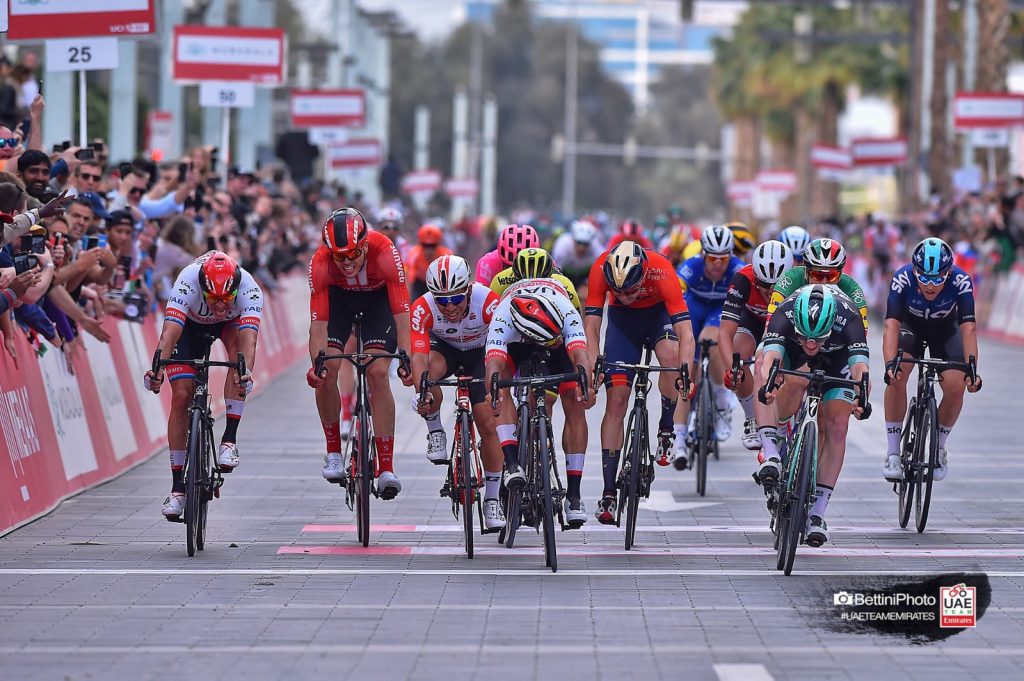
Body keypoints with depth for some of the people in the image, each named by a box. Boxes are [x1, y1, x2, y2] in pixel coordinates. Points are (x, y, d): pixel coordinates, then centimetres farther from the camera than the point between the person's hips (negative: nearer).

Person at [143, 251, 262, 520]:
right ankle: (178, 486, -3)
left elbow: (249, 338, -49)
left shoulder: (249, 288, -38)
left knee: (237, 344, -34)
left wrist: (246, 373, -68)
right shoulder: (187, 282, -39)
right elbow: (170, 332, -47)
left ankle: (229, 439, -27)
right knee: (181, 396, -12)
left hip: (231, 323, 0)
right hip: (192, 324, 0)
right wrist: (157, 369, -64)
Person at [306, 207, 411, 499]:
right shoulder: (320, 263, -35)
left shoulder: (385, 253, -39)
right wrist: (316, 363, -50)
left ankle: (387, 469, -16)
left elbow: (401, 314, -39)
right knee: (327, 370, -16)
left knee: (378, 373, -17)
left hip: (379, 296, -1)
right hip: (339, 297, 1)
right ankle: (333, 451, 5)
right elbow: (318, 323, -34)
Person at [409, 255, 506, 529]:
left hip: (480, 353, 0)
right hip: (445, 349, 0)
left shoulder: (487, 301, -35)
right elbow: (419, 355, -41)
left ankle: (492, 499, 4)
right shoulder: (423, 308, -33)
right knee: (430, 368, -35)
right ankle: (435, 432, -10)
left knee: (488, 422, -10)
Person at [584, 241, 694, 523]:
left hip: (659, 312, -1)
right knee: (616, 399, -9)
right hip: (622, 320, 1)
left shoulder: (661, 271, -38)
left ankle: (666, 430, -7)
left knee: (670, 355, -34)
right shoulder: (601, 270, -33)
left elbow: (685, 333, -40)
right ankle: (608, 493, -6)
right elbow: (591, 327, -30)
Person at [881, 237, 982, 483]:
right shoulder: (902, 279, -34)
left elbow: (968, 327, -37)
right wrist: (890, 363, -55)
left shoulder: (961, 281, -33)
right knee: (897, 377, -27)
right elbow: (891, 324, -40)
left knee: (956, 386, -20)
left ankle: (938, 446, 6)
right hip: (910, 326, -1)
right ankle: (893, 452, -16)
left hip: (945, 329, 1)